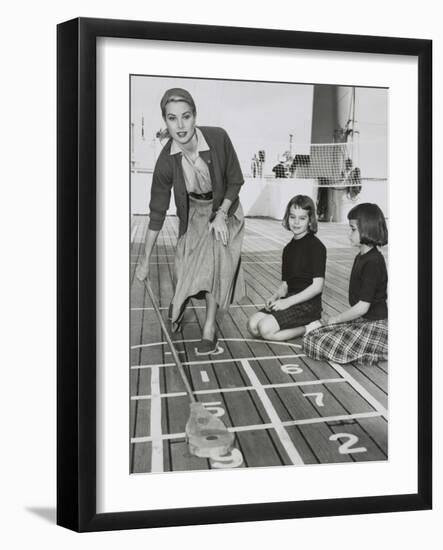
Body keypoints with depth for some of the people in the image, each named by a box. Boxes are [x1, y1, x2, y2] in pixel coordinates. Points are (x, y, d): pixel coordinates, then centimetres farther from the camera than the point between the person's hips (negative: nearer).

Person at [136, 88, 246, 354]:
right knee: (188, 263, -5)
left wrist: (221, 216, -18)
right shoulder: (166, 161, -25)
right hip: (194, 213, 1)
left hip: (225, 210, -1)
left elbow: (235, 181, -12)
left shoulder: (218, 138, -28)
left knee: (216, 261, -15)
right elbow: (157, 212, -16)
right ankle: (180, 301, 31)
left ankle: (209, 327, -5)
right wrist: (146, 260, -13)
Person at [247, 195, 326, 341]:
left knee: (266, 329, -22)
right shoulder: (288, 248, 14)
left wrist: (288, 301, -17)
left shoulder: (316, 246, -11)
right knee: (253, 325, -8)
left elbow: (317, 286, -16)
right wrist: (275, 296, -5)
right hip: (290, 300, 8)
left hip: (308, 304, -8)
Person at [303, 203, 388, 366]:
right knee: (313, 332, 4)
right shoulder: (360, 257, 12)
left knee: (316, 343, -17)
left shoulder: (373, 262, -20)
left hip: (373, 324, -10)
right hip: (360, 320, 10)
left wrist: (332, 320, -9)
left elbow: (363, 307, -20)